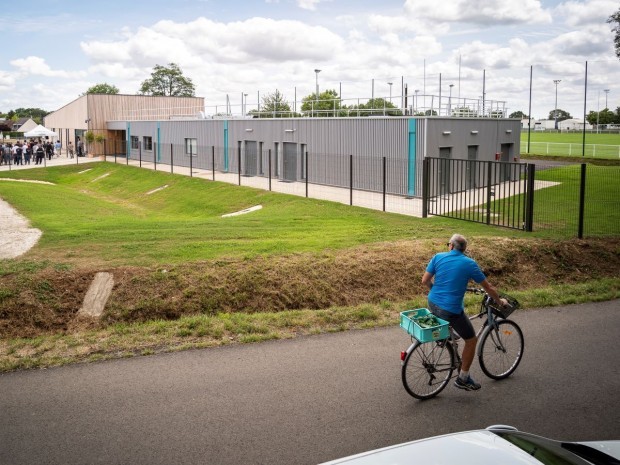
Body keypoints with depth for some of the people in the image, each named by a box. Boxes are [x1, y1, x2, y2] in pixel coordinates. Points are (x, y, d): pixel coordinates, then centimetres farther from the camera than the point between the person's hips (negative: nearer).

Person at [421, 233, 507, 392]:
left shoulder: (438, 257, 2)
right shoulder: (470, 264, -4)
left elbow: (425, 281, 2)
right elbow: (488, 288, 4)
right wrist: (500, 301, 21)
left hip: (433, 304, 5)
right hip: (451, 311, -4)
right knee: (471, 340, 14)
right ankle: (463, 379, 20)